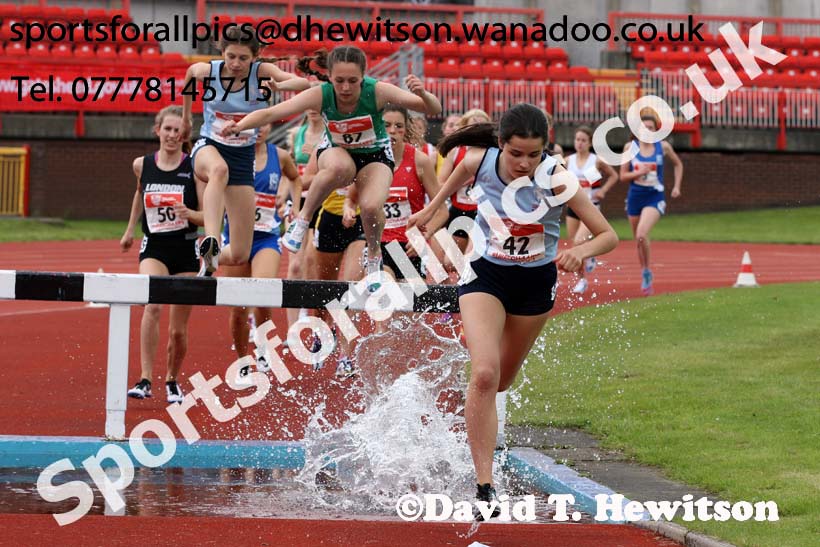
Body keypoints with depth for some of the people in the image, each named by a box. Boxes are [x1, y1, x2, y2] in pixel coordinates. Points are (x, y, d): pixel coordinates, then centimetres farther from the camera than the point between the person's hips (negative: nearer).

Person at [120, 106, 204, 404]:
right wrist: (130, 229, 28)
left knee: (178, 329, 6)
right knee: (152, 305, -27)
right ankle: (145, 379, -27)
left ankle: (172, 380, 32)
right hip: (154, 248, 1)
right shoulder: (142, 165, 1)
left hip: (186, 249, 0)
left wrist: (189, 214, -27)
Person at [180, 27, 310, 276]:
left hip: (243, 156, 1)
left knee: (239, 256, 0)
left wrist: (278, 86, -50)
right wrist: (185, 118, 25)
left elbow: (304, 83, -28)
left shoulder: (261, 72, -14)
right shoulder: (207, 71, -10)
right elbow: (190, 72, 16)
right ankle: (210, 241, -58)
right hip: (209, 147, -1)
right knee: (219, 169, -45)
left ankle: (208, 261, 34)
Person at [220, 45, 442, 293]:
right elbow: (271, 113, -30)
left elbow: (434, 110, -30)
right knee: (340, 167, -40)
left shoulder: (377, 91, -28)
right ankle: (302, 220, -17)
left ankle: (374, 257, 4)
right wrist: (240, 125, -48)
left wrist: (423, 95, -52)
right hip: (335, 151, 0)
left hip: (375, 154, 0)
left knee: (371, 206, -30)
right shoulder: (321, 95, -26)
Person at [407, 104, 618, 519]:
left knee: (501, 380, 19)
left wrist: (580, 252, -43)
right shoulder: (479, 161, -20)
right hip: (486, 274, -1)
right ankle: (484, 487, -21)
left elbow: (608, 235, -23)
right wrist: (431, 209, 19)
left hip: (536, 282, 1)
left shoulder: (555, 177, -26)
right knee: (484, 374, -22)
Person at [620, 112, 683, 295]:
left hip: (654, 198, -3)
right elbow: (623, 176, 3)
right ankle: (646, 279, 29)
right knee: (639, 240, 11)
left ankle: (647, 272, -5)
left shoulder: (663, 147, -1)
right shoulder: (630, 147, 0)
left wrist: (677, 186, 7)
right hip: (635, 196, 3)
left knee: (641, 235, -24)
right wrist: (638, 173, -15)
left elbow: (678, 164, 17)